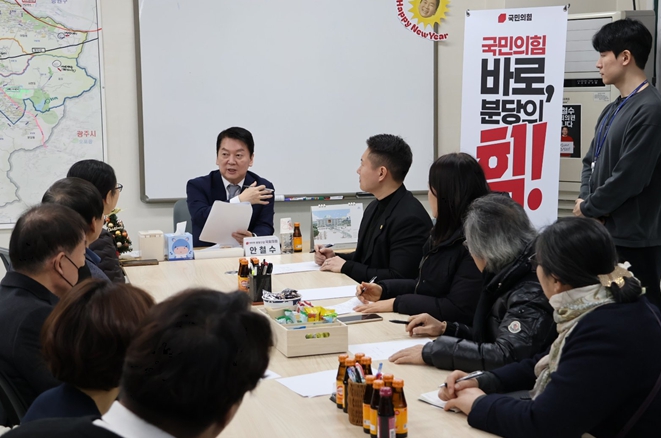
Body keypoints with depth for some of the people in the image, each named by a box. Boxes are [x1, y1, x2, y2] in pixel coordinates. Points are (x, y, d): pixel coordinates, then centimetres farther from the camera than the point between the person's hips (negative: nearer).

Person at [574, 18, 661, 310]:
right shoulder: (613, 110, 14)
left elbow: (629, 178, -21)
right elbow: (591, 161, 17)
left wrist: (588, 209, -9)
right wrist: (587, 201, -2)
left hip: (633, 240, -9)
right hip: (605, 232, 10)